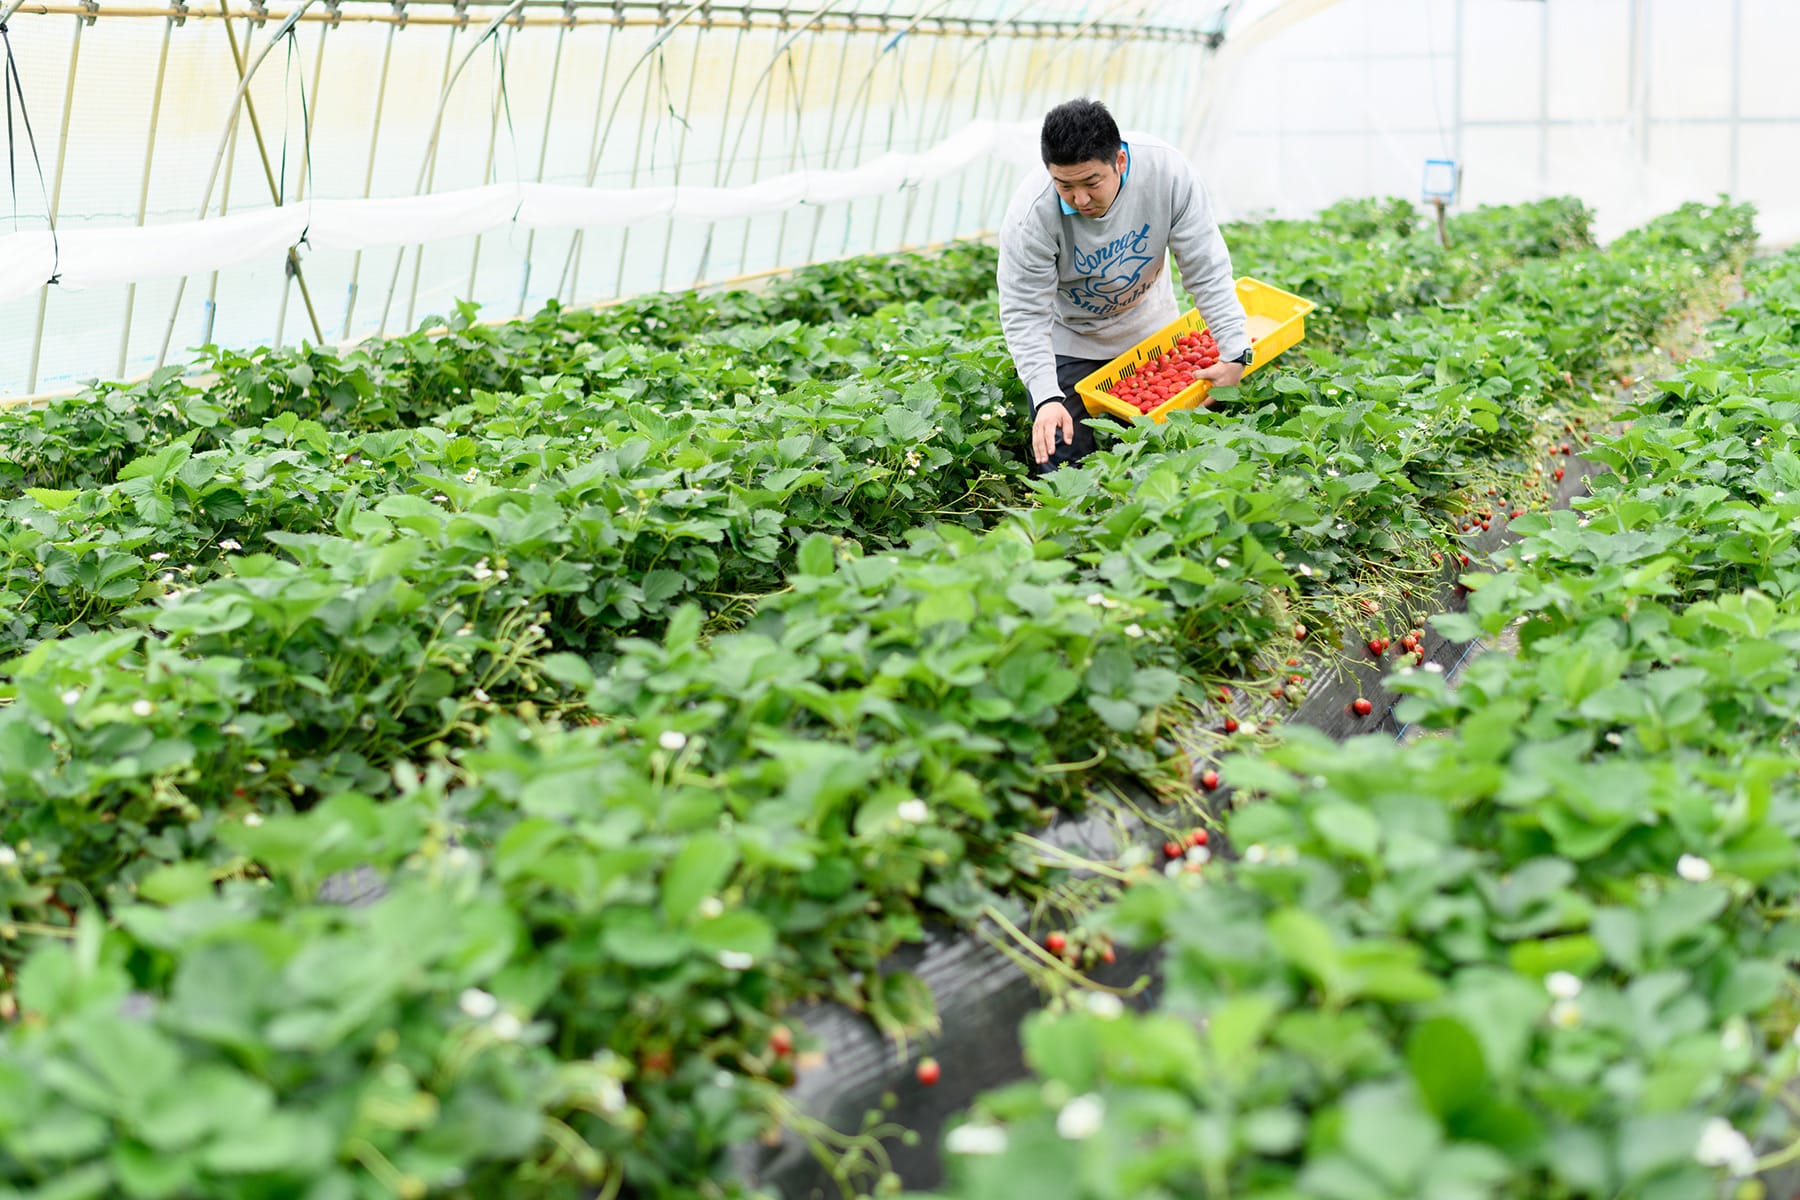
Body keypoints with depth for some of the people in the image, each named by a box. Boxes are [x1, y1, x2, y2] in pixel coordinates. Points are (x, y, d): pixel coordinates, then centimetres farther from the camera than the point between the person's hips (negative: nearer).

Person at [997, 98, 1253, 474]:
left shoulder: (1166, 170, -28)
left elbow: (1206, 270, -21)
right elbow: (1025, 314, -26)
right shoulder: (1031, 214, -33)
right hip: (1068, 337, -2)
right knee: (1063, 461, -6)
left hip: (1148, 328, 3)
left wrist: (1234, 352, -27)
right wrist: (1047, 397, -38)